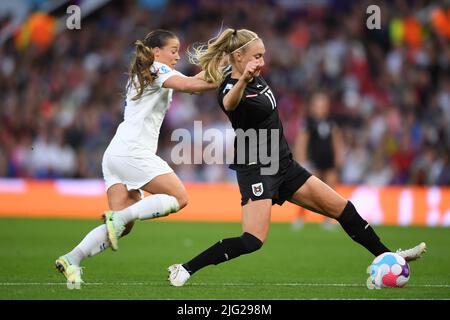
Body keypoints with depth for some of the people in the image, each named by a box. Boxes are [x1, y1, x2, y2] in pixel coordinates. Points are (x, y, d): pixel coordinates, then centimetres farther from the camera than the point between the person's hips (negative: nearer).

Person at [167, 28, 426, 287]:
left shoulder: (257, 78, 4)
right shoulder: (230, 87, -22)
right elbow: (229, 103, -49)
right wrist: (243, 80, -68)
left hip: (284, 166, 8)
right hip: (256, 170, -8)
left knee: (342, 208, 8)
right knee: (253, 240, -21)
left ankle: (387, 256, 19)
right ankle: (184, 269, -11)